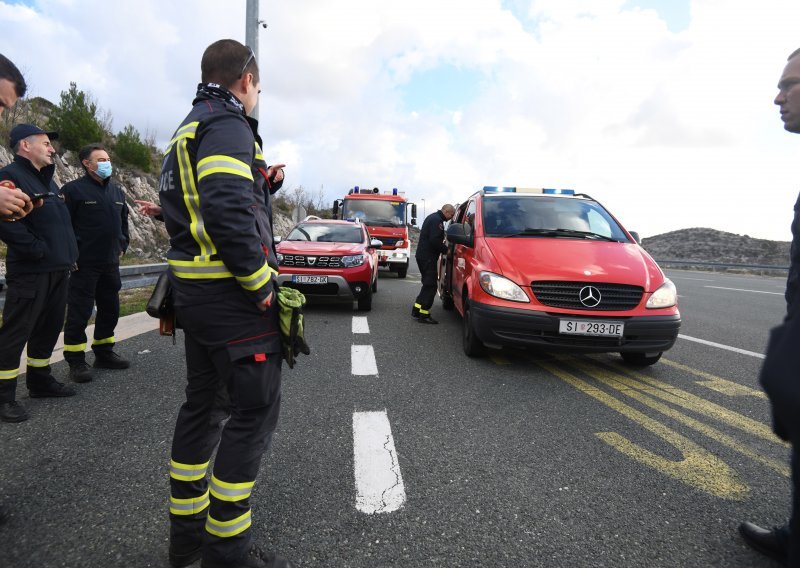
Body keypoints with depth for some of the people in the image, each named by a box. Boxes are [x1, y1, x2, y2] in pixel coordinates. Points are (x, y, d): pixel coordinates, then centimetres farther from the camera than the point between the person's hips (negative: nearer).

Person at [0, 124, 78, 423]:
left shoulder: (47, 179, 20)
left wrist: (69, 250, 14)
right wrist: (37, 249, -20)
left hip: (58, 269, 9)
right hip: (30, 272, -9)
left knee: (49, 327, 16)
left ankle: (40, 380, 30)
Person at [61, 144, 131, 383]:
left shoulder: (117, 191, 13)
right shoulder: (73, 189, -8)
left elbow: (124, 220, 24)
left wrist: (122, 244, 15)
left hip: (110, 263, 7)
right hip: (83, 264, -7)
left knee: (110, 310, 13)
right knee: (79, 313, -1)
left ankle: (104, 353, 27)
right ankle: (76, 361, 8)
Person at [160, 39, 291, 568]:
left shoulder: (188, 131, 21)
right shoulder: (228, 124, -11)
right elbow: (228, 212, -26)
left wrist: (262, 184, 14)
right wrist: (261, 285, -19)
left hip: (194, 293, 10)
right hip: (231, 295, -10)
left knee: (201, 405, 16)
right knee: (255, 412, -2)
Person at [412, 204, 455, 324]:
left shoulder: (432, 217, 19)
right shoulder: (437, 220, -15)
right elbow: (434, 240, -23)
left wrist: (443, 245, 14)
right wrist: (446, 250, -11)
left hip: (422, 256, 11)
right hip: (428, 258, -11)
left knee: (428, 284, 17)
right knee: (430, 286, -6)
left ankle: (416, 310, 20)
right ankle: (424, 315, -4)